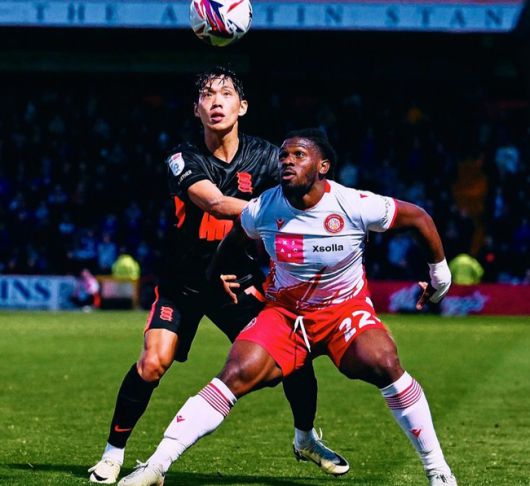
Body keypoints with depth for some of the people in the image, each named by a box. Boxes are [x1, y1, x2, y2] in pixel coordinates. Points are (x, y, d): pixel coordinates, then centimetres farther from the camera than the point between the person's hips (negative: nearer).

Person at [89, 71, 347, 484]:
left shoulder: (265, 157, -6)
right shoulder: (184, 160, -16)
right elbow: (216, 203, -32)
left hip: (238, 279, 2)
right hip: (184, 281, -2)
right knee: (153, 363, -19)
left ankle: (306, 438, 21)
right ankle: (114, 452, 1)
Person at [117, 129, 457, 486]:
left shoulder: (354, 206, -19)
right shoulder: (263, 210, -11)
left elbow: (418, 217, -4)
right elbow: (235, 238, 14)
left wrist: (440, 273, 7)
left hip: (346, 308, -2)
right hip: (285, 312, 2)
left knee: (384, 365, -30)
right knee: (236, 374, -21)